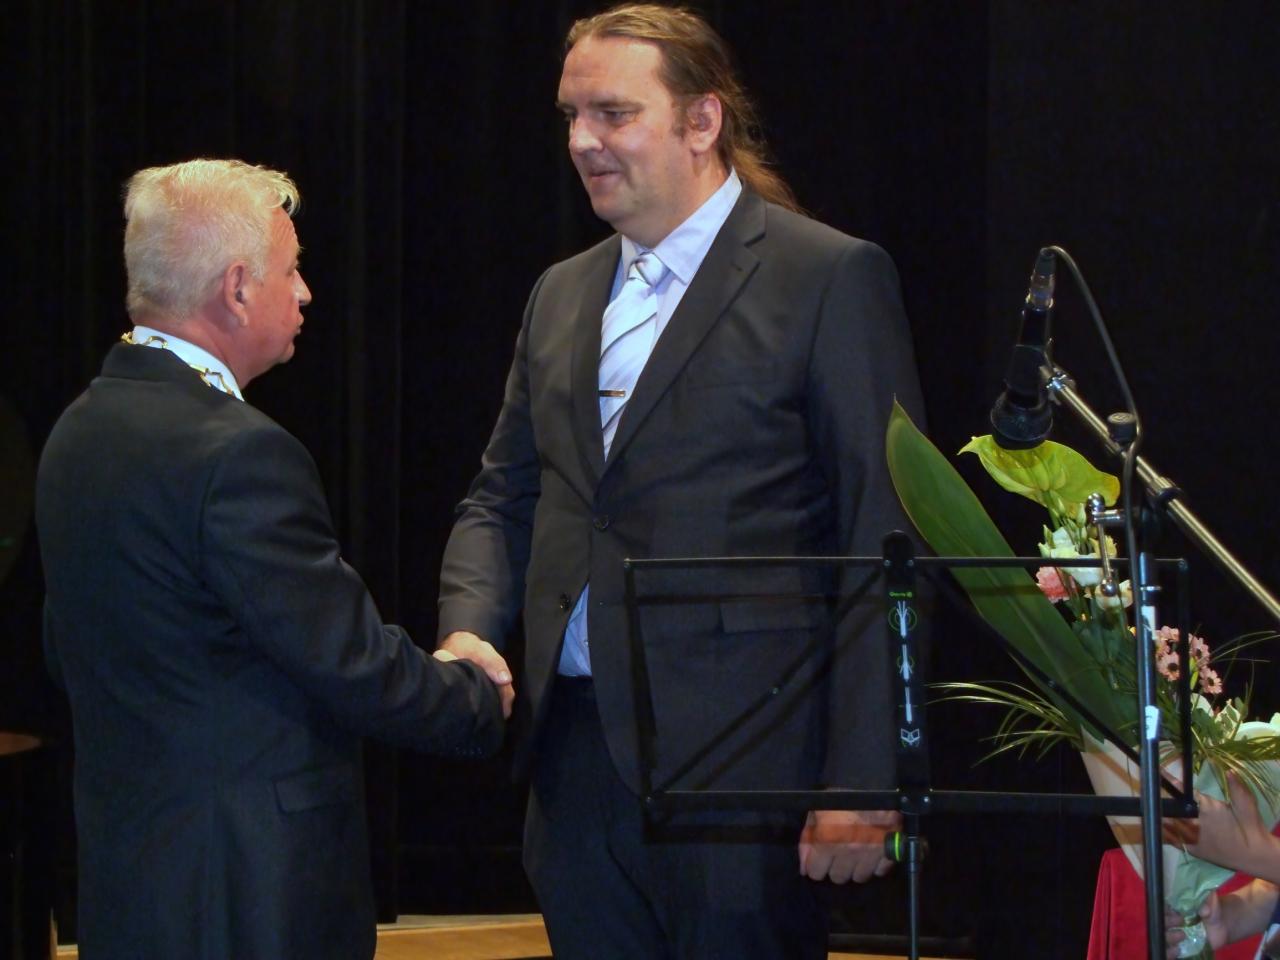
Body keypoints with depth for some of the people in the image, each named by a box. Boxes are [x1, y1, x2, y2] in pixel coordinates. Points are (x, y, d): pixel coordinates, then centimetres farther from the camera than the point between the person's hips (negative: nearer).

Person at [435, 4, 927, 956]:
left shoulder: (831, 279, -4)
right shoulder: (562, 296, 17)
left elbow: (884, 547, -8)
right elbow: (502, 501, 22)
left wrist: (861, 782, -14)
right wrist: (467, 631, 0)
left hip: (739, 769, -6)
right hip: (579, 760, 6)